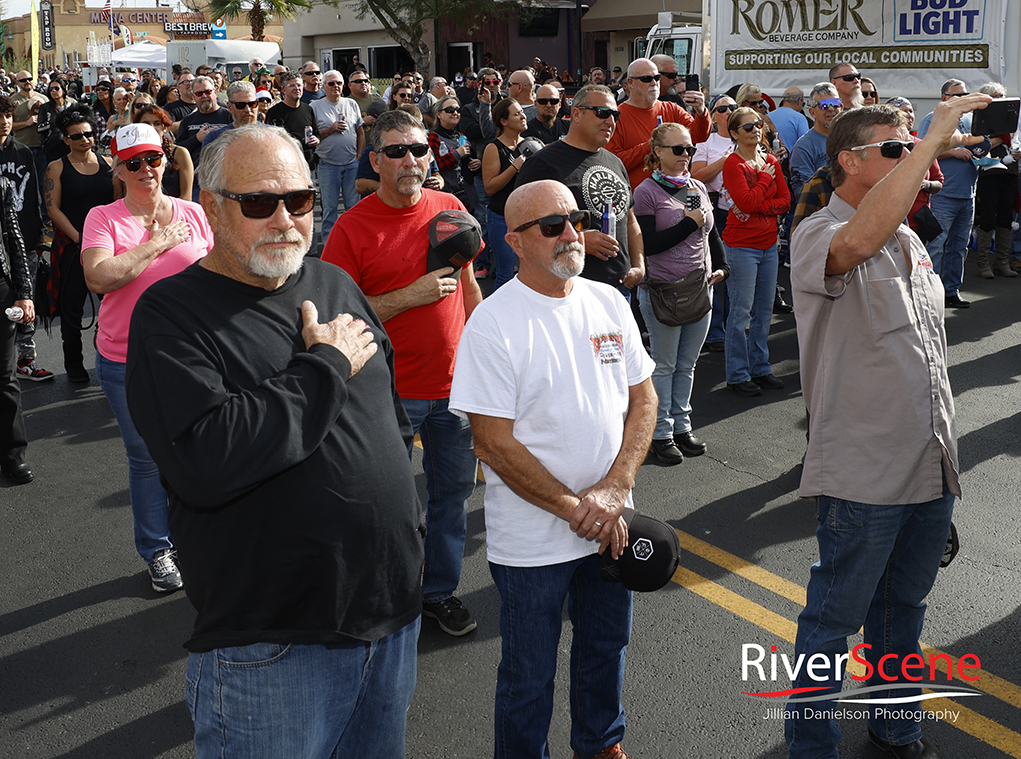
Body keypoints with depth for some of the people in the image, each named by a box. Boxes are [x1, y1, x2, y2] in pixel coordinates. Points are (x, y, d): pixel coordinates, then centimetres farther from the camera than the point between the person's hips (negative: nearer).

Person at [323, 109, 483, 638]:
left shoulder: (450, 209, 3)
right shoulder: (352, 227, -11)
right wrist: (411, 296, -20)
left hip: (454, 384, 4)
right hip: (390, 391, -4)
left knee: (453, 490, 14)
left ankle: (441, 590, 32)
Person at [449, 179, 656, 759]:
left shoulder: (610, 303, 1)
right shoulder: (493, 325, -16)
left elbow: (643, 399, 4)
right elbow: (495, 445, -17)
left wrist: (614, 490, -9)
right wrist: (575, 508, -16)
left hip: (612, 527, 6)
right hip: (532, 541, -5)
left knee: (607, 649, 24)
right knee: (529, 678, 11)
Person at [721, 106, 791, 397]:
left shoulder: (771, 161, 12)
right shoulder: (733, 164, -9)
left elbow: (785, 200, 6)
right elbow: (747, 202, -20)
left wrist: (759, 207, -10)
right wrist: (765, 177, -8)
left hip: (768, 243, 7)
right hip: (741, 245, -7)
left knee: (764, 309, 11)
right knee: (742, 310, -3)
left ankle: (760, 368, 22)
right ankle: (738, 375, 4)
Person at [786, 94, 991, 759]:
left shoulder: (910, 241, 13)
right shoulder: (818, 236, -13)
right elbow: (860, 241, -39)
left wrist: (946, 444, 20)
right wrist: (934, 139, -33)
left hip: (933, 467, 8)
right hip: (864, 473, -8)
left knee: (904, 607, 23)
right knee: (835, 618, 6)